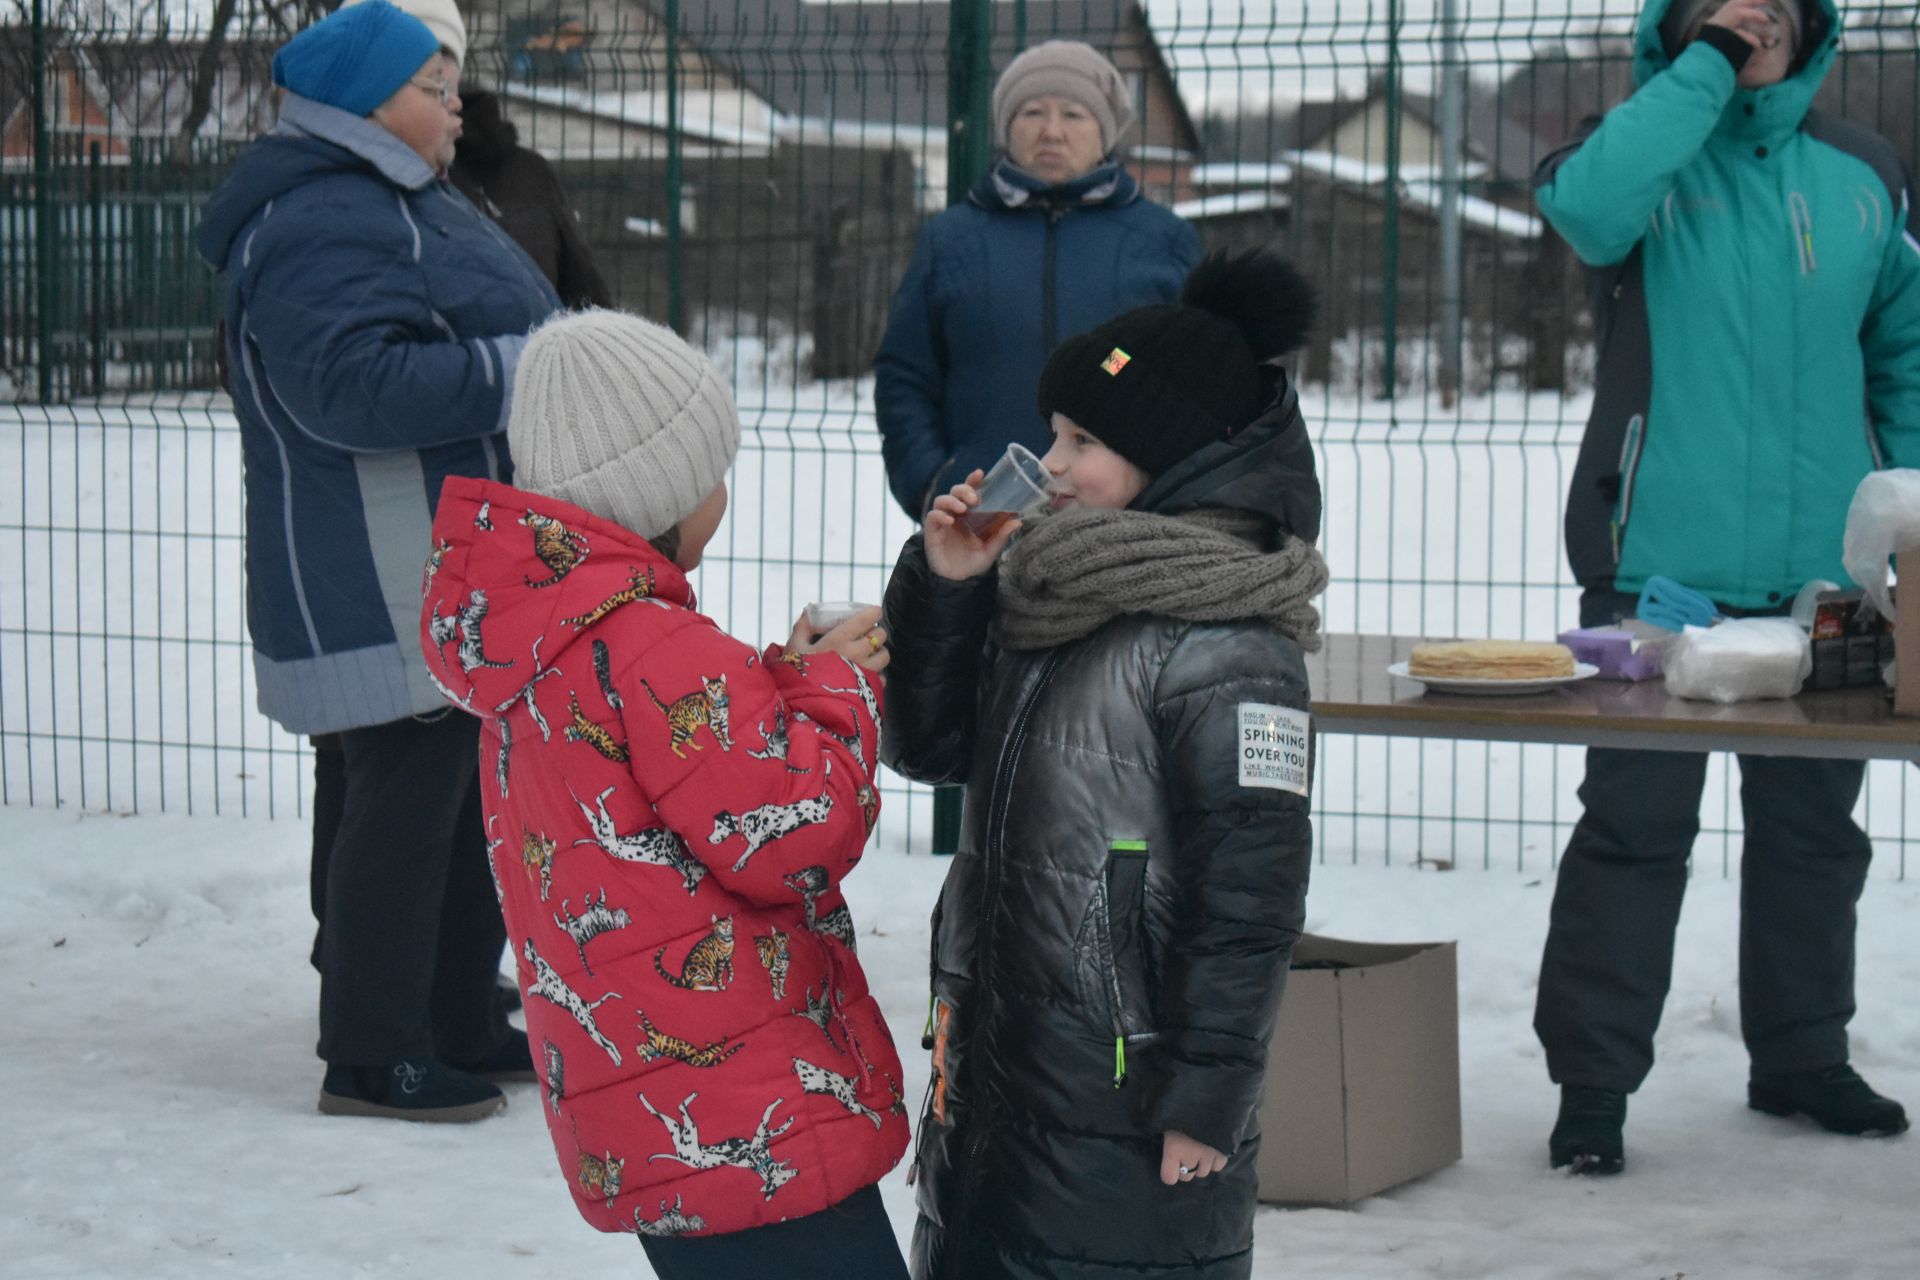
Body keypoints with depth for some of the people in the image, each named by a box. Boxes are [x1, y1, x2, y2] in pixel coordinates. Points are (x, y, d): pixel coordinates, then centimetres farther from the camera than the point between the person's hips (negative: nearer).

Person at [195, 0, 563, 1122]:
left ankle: (462, 1025, 28)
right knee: (405, 810, -6)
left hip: (467, 583, 11)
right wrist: (523, 372, -24)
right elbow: (352, 383, -28)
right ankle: (373, 1057, 3)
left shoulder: (405, 202, 18)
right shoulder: (322, 224, -18)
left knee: (472, 803, 17)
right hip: (392, 593, -11)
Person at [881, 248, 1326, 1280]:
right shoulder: (1054, 590, 10)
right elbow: (927, 745, 16)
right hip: (997, 1067, 9)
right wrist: (941, 585, 1)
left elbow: (1251, 886, -19)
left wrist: (1206, 1096, -18)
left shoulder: (1224, 648, -17)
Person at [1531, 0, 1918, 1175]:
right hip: (1662, 561, -4)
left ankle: (1803, 1053, 28)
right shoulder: (1648, 149, -1)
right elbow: (1587, 206, -26)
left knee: (1814, 823, 14)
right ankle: (1594, 1079, 3)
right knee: (1636, 822, -3)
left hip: (1822, 572, 5)